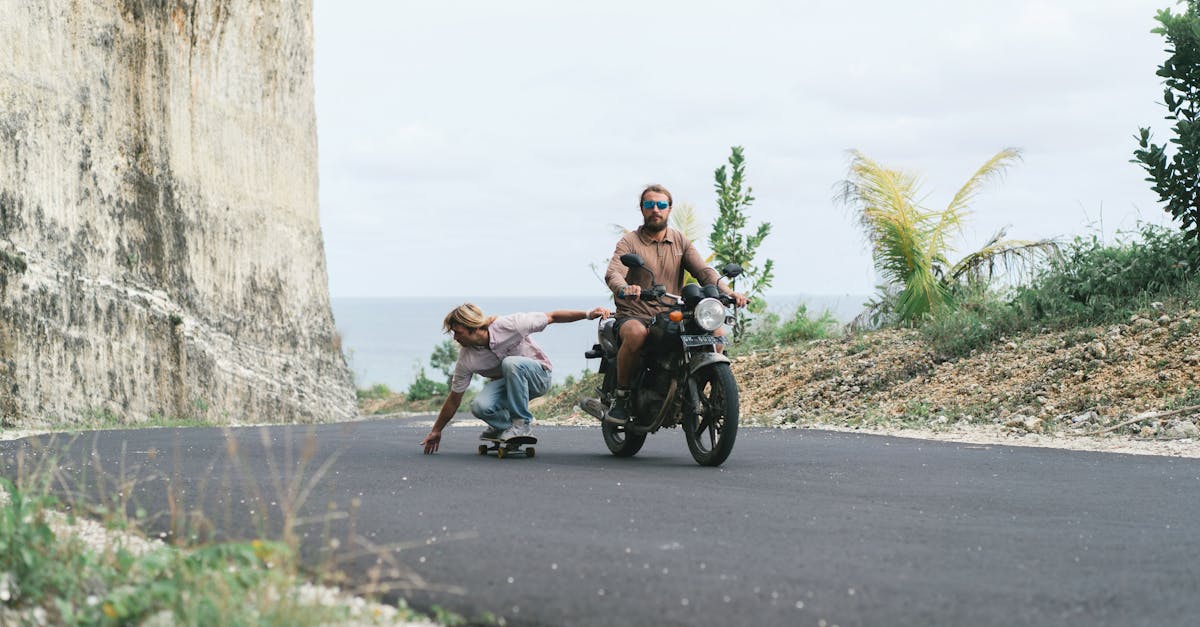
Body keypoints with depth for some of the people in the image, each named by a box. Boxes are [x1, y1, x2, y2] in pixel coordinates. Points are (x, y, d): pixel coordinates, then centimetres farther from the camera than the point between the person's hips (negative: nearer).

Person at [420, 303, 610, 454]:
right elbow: (454, 399, -4)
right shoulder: (466, 359, -15)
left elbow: (552, 317, -17)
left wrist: (588, 315, -23)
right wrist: (436, 431, 1)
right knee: (480, 406, -29)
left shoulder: (508, 326, -27)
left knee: (510, 363, -37)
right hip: (505, 382, 3)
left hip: (537, 375, -3)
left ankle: (522, 423, -21)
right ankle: (505, 423, 5)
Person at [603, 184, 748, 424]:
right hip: (635, 316, -4)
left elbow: (703, 271, 3)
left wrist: (727, 292, -18)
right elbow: (613, 273, -17)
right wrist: (623, 289, -42)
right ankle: (621, 396, -19)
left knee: (715, 330, -16)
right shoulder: (629, 241, 1)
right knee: (636, 334, -39)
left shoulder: (680, 241, 15)